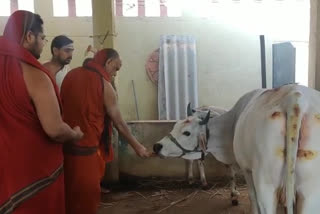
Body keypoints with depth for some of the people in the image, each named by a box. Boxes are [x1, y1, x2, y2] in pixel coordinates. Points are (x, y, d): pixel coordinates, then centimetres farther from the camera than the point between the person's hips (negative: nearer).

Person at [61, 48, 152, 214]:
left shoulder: (71, 75, 6)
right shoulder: (104, 85, -10)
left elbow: (64, 107, 12)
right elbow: (119, 123, -5)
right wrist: (137, 146, 7)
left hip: (64, 146, 6)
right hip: (86, 149, -6)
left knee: (68, 193, 21)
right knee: (86, 197, 11)